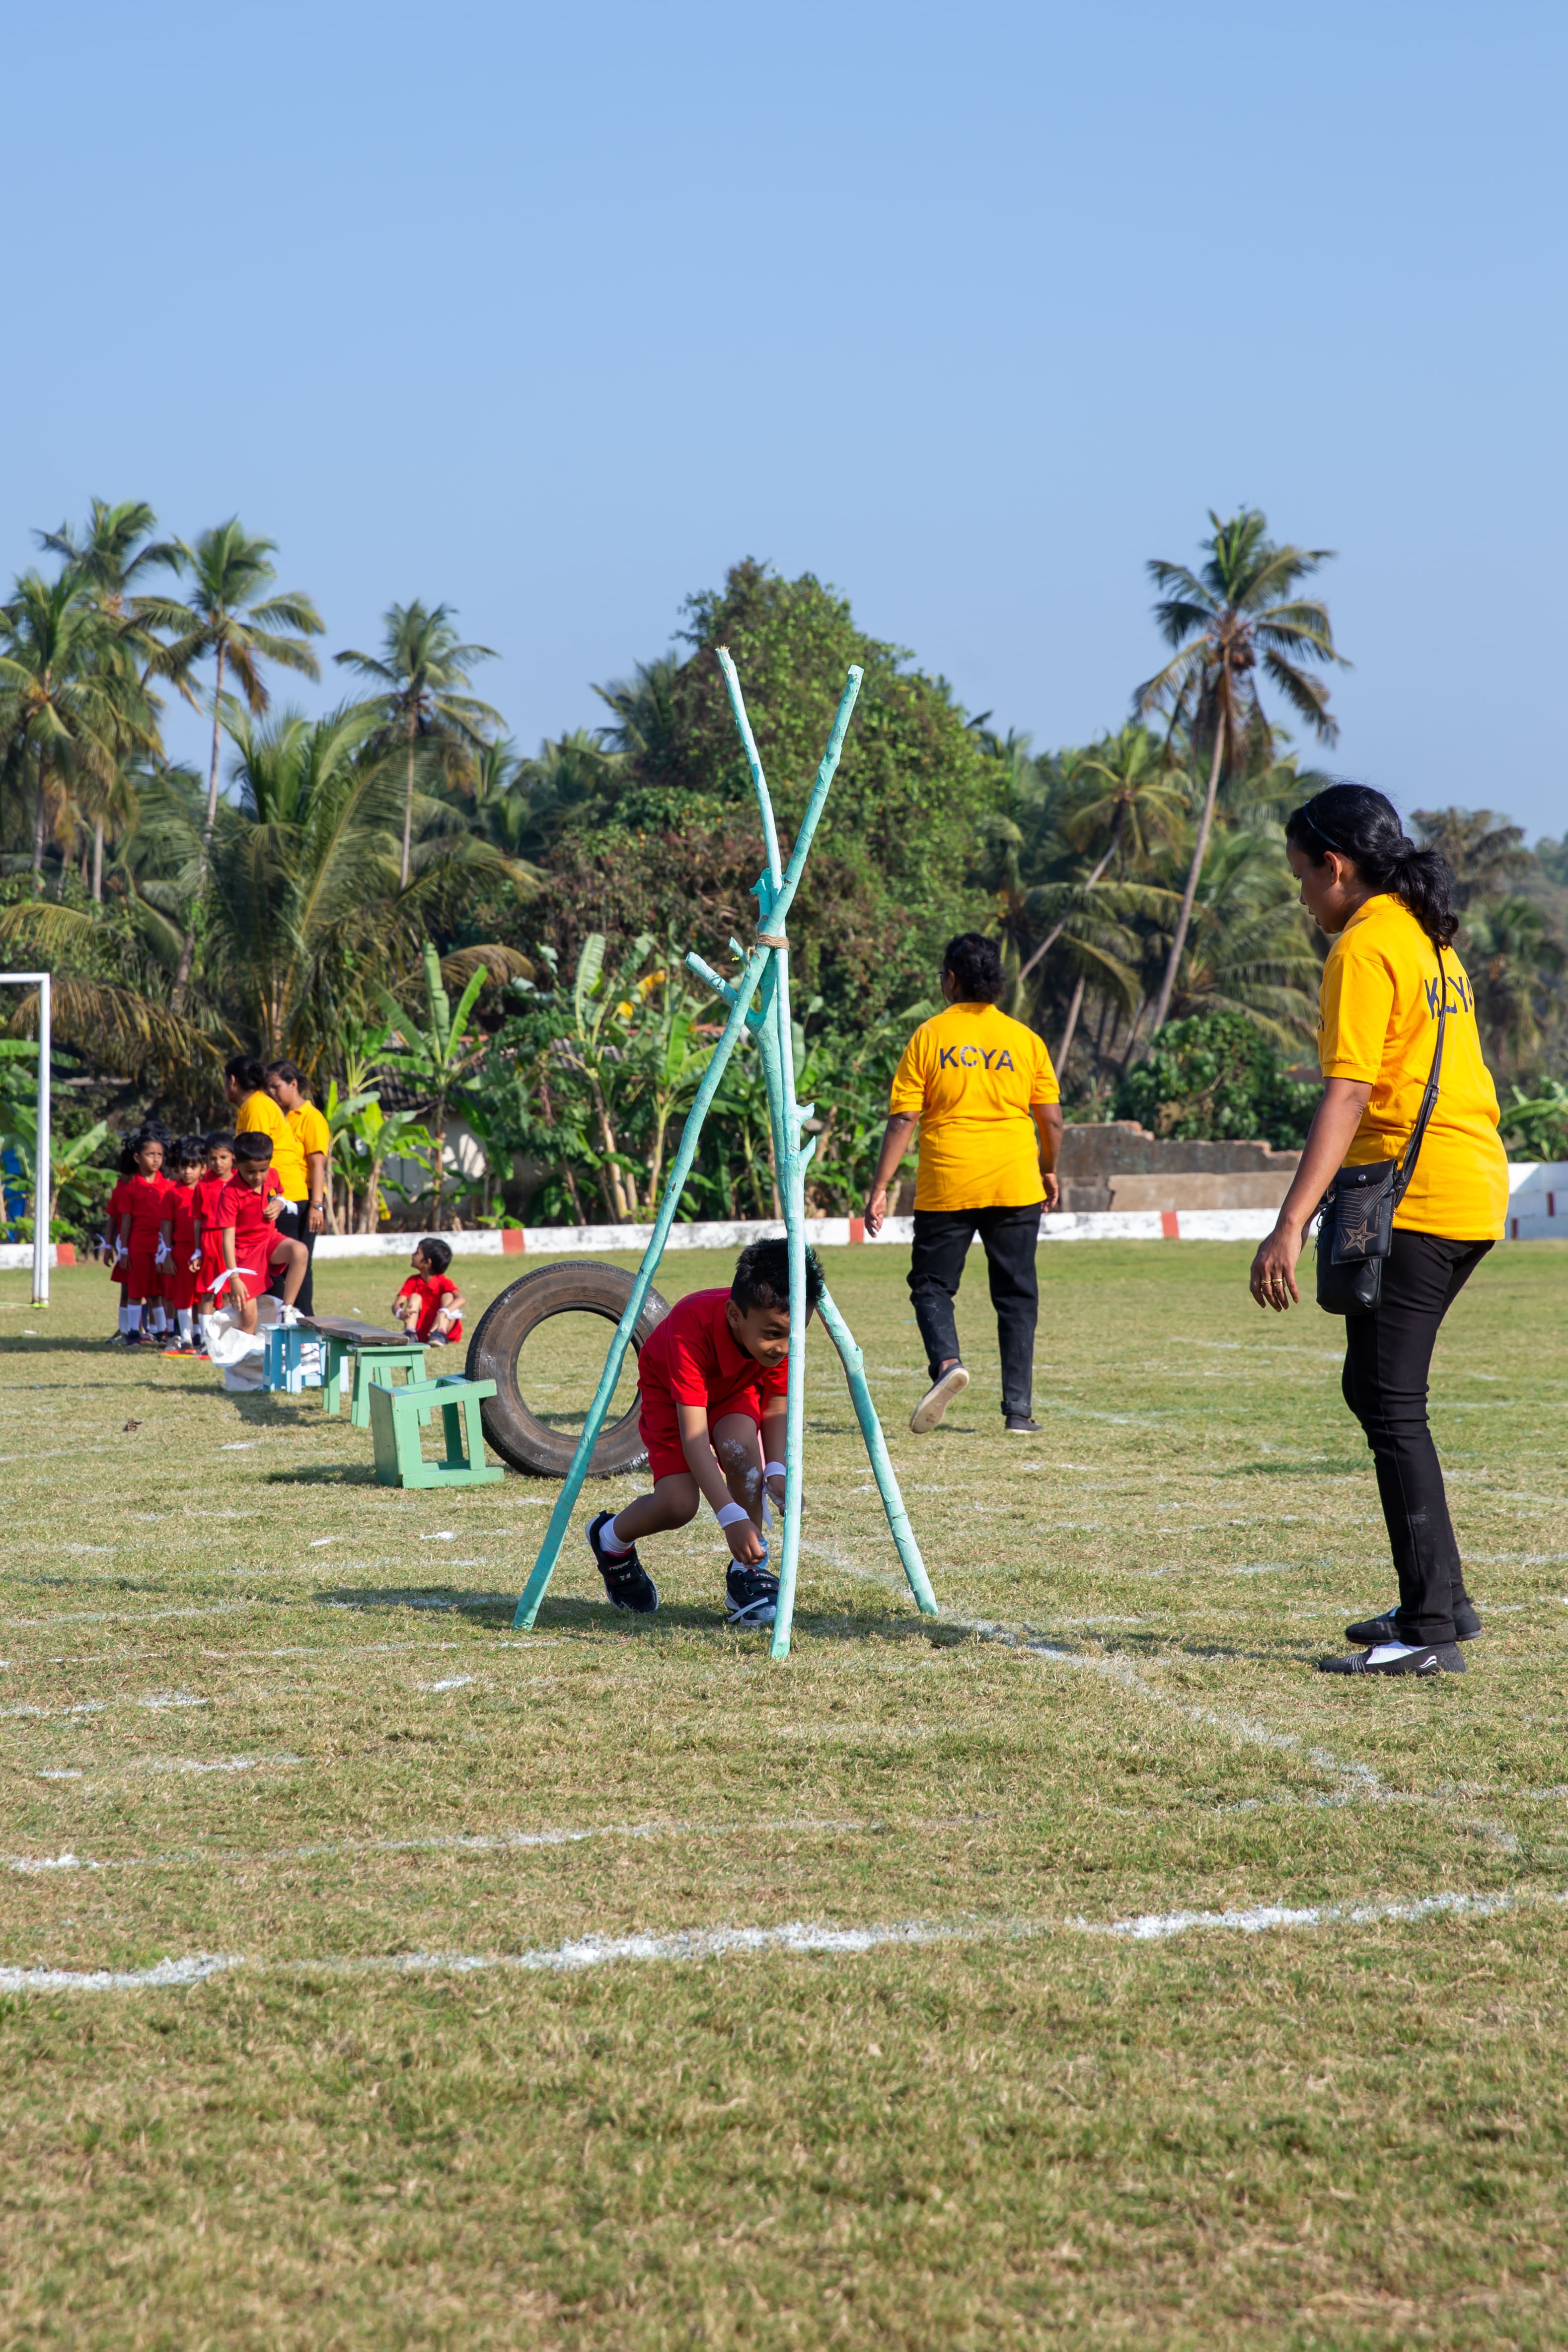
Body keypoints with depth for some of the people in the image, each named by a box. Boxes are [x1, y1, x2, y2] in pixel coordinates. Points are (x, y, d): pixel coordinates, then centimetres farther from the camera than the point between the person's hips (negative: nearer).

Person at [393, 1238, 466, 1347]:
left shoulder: (444, 1282, -12)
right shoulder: (413, 1281, 2)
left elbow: (461, 1300, -31)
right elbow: (397, 1304, -7)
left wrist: (443, 1313, -51)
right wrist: (401, 1313, -35)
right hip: (421, 1332, 4)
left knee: (448, 1296, -21)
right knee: (415, 1297, -12)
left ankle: (440, 1335, -40)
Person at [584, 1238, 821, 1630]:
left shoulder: (779, 1334, -30)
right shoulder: (691, 1329, -43)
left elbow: (775, 1409, -16)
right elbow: (693, 1436, -45)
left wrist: (776, 1471, -35)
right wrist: (732, 1517, -52)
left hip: (735, 1389, 3)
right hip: (670, 1391, -3)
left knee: (739, 1444, -31)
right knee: (678, 1503, -20)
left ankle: (748, 1572, -15)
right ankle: (611, 1541, 14)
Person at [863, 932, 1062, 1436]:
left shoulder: (929, 1037, 0)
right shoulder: (1025, 1039, 5)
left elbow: (904, 1119, -4)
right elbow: (1051, 1120, 7)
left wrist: (880, 1188, -1)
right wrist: (1049, 1171, 24)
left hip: (946, 1186, -1)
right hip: (1015, 1186, 1)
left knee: (931, 1284, 10)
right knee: (1016, 1298, 8)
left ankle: (946, 1361, -18)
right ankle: (1019, 1410, 5)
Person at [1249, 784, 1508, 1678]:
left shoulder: (1366, 947, -11)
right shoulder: (1430, 939, 18)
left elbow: (1349, 1094, -20)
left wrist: (1291, 1224, -24)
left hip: (1415, 1197, -10)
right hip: (1472, 1189, 10)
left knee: (1391, 1404, -7)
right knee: (1377, 1390, 18)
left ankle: (1432, 1630, -8)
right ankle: (1441, 1596, 22)